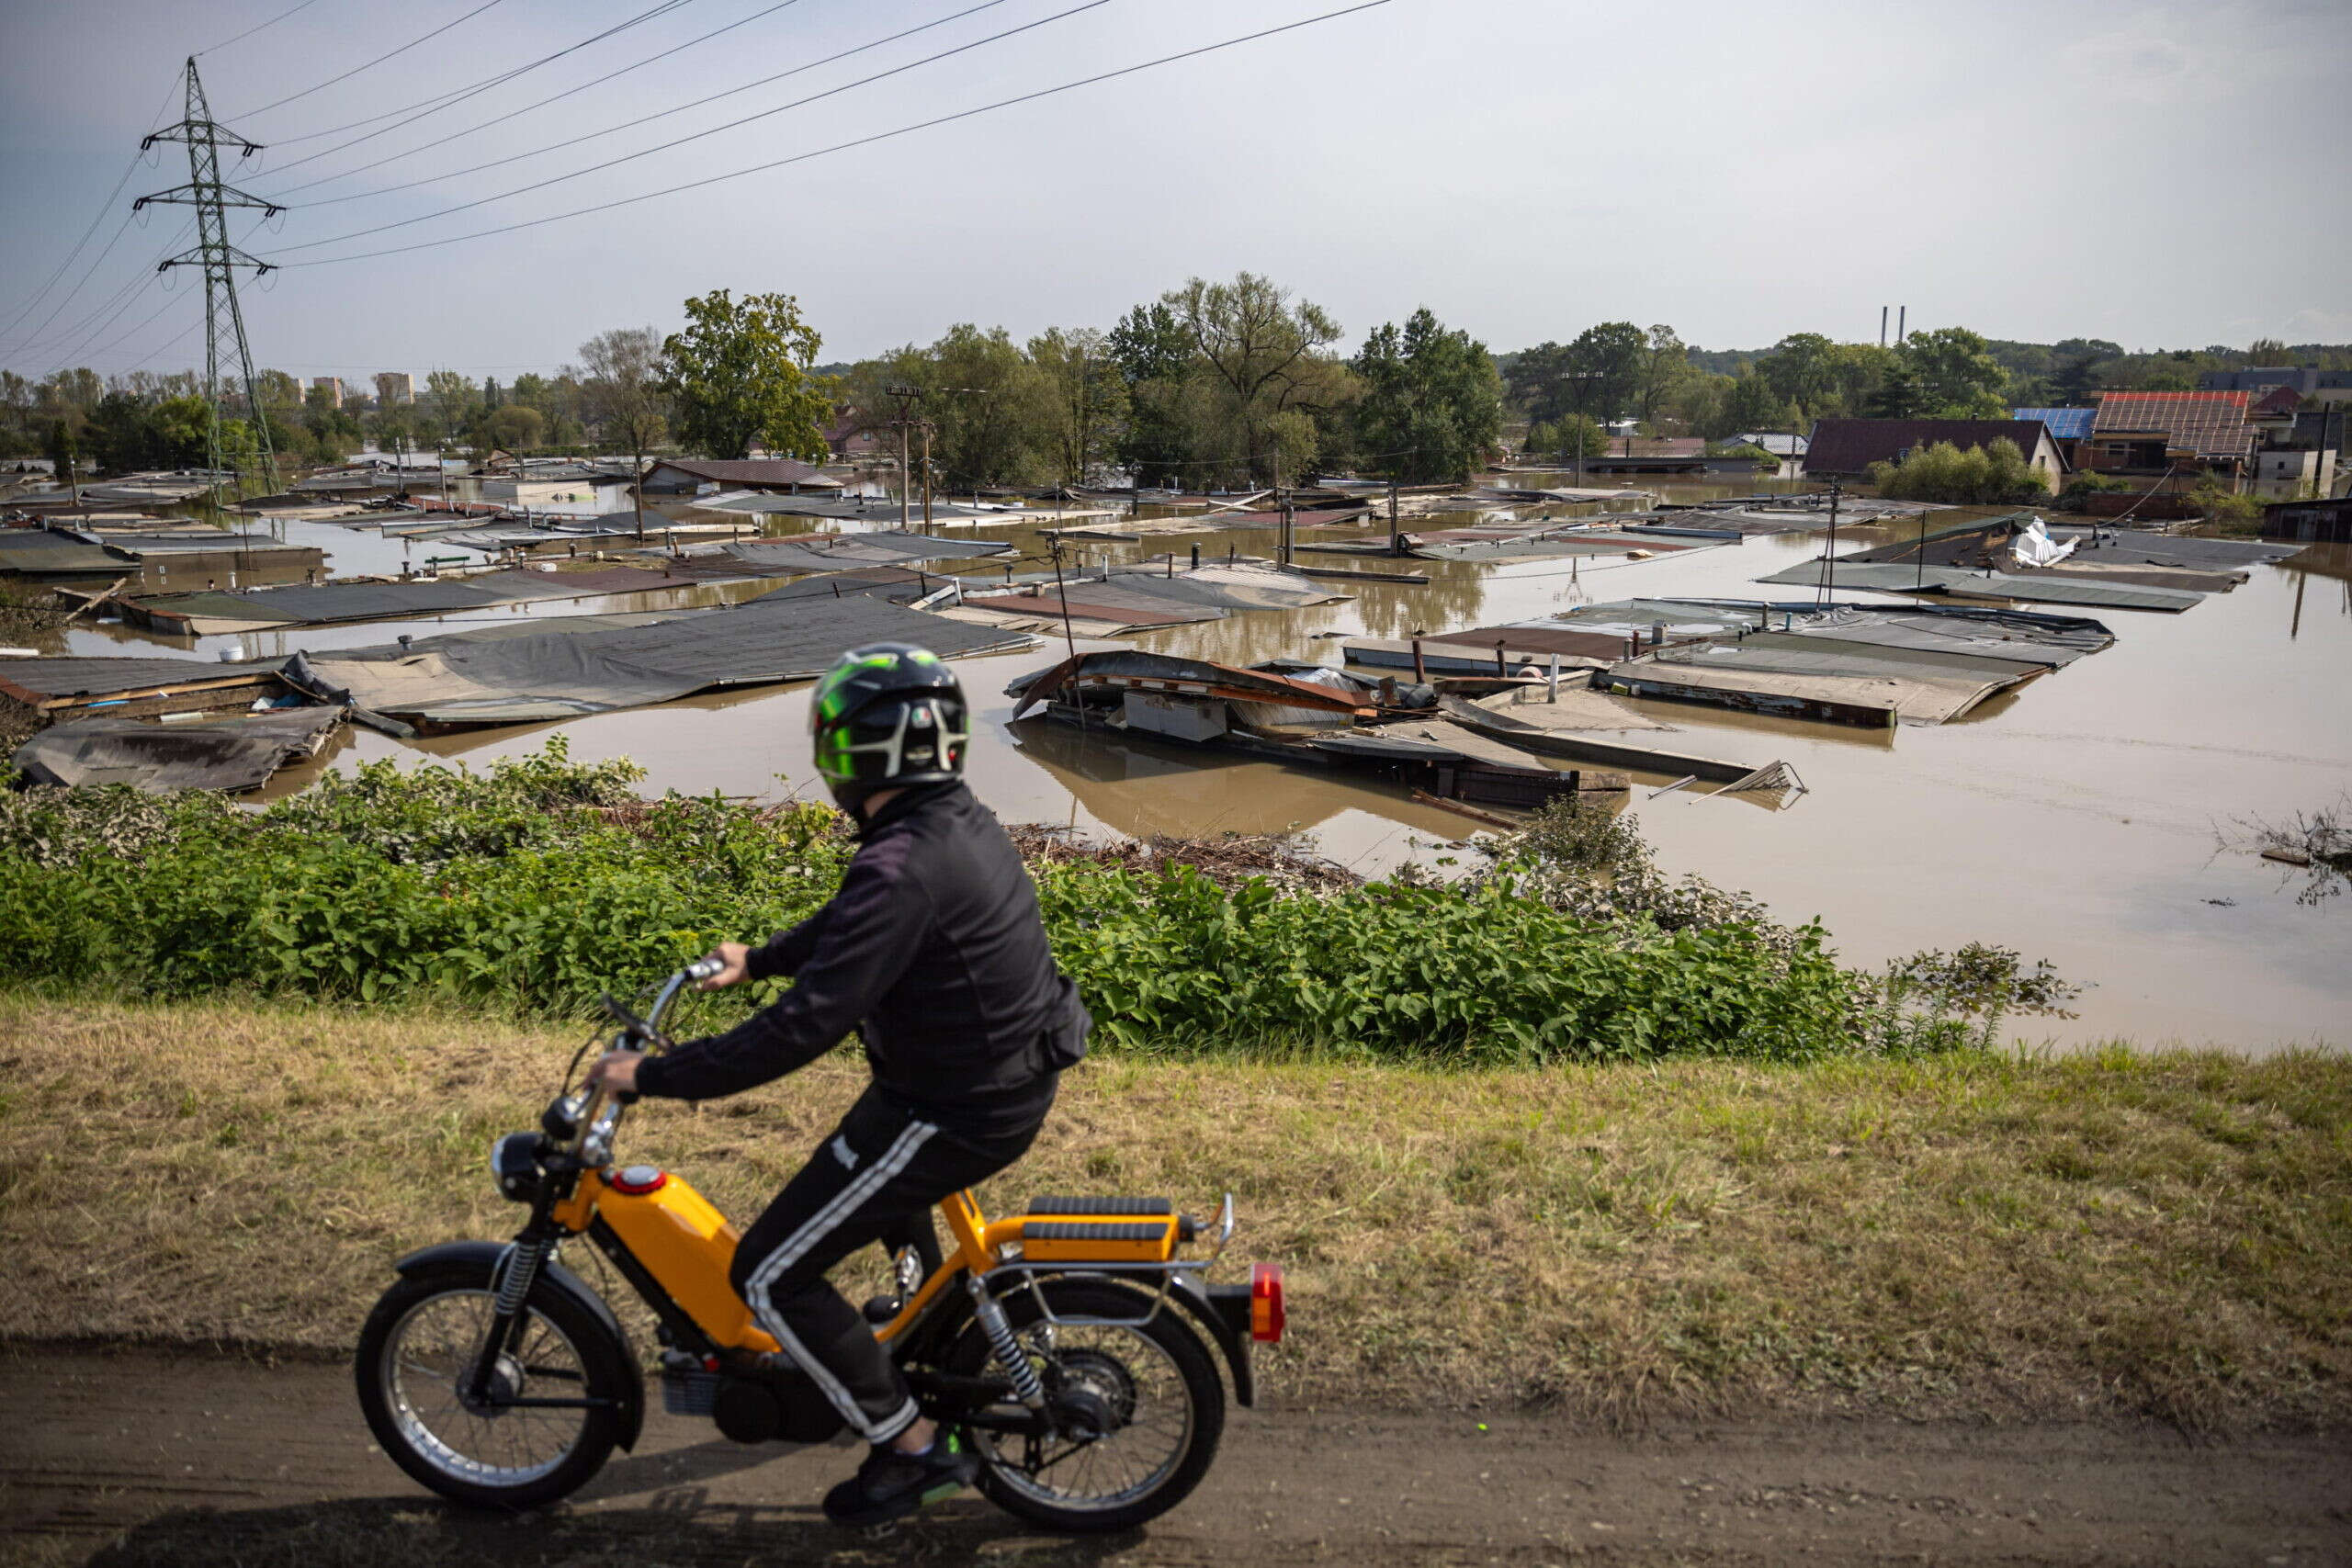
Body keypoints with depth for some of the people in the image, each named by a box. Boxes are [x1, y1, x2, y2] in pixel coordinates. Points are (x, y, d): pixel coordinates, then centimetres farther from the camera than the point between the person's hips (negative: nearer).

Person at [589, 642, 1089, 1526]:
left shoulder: (901, 870, -28)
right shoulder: (959, 822, 2)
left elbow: (803, 1028, -30)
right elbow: (847, 926, 20)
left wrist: (652, 1076, -22)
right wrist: (758, 960, 28)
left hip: (954, 1112, -10)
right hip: (1015, 1076, 10)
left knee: (772, 1276, 1)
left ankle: (914, 1448, 12)